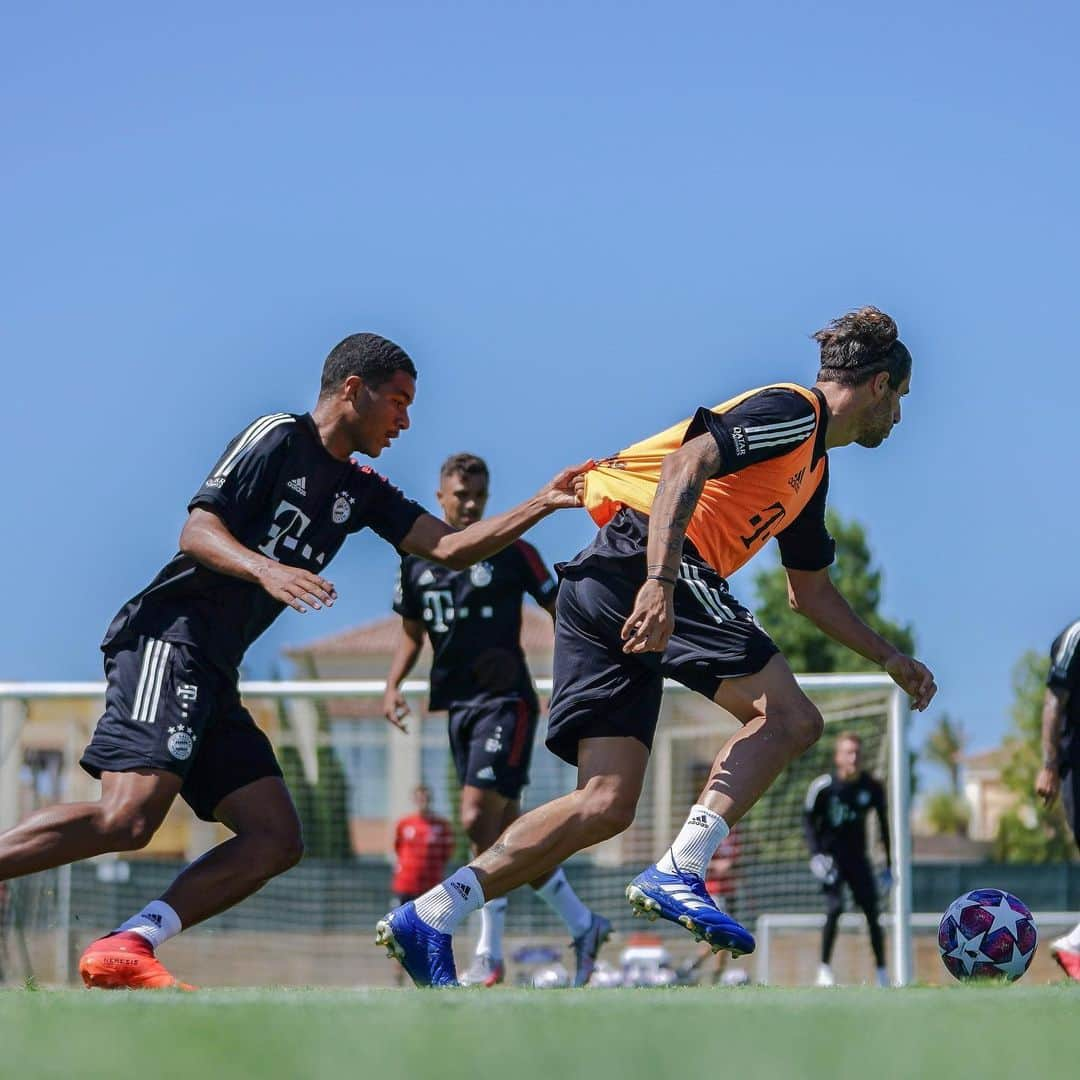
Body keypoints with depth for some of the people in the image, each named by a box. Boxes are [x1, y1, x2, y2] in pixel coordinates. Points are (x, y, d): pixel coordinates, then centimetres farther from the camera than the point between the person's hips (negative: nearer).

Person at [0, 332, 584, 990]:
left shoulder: (360, 490, 22)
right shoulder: (279, 438, -1)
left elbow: (450, 548, 18)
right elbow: (197, 529, -11)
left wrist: (543, 505, 11)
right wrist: (265, 570, -28)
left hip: (214, 678, 9)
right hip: (167, 642, -9)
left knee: (277, 841, -2)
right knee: (129, 818, -27)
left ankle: (127, 947, -9)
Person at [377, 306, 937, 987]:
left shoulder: (813, 469, 28)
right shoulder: (793, 411, -2)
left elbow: (812, 592, 39)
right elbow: (686, 464, -18)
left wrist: (891, 659, 40)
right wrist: (660, 581, -29)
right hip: (645, 564, -9)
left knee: (607, 805, 1)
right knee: (789, 718, -11)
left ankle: (428, 918, -3)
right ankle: (679, 874, -19)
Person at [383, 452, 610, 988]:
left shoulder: (512, 552, -4)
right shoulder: (416, 561, 9)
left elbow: (563, 612, 1)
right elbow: (412, 633, 19)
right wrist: (393, 686, 3)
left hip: (507, 702, -6)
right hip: (458, 705, 6)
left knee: (478, 818, -17)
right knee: (507, 829, 9)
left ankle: (489, 954, -12)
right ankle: (582, 925, 23)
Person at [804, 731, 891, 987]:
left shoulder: (872, 788, -4)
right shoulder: (822, 787, -12)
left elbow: (883, 825, 7)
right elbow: (809, 820, -1)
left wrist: (889, 864, 7)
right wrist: (816, 854, -14)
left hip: (858, 857, 3)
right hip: (831, 857, -3)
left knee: (872, 912, -2)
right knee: (835, 908, -20)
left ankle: (882, 973, 7)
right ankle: (825, 969, -10)